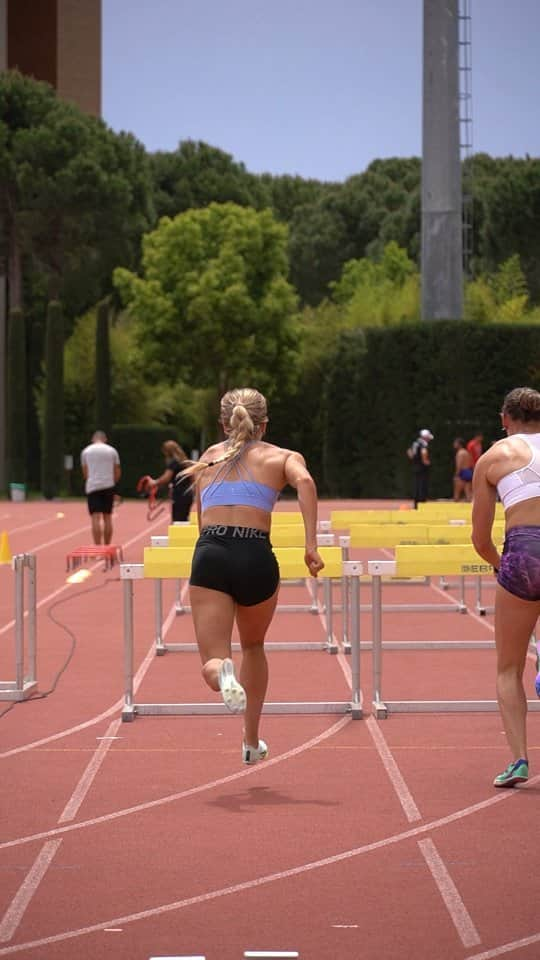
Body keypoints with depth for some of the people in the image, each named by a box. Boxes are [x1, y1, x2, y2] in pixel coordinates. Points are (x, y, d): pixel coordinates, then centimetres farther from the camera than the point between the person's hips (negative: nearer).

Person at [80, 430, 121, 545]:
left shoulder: (86, 451, 5)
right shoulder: (112, 451, 6)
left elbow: (85, 472, 10)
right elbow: (117, 472, 8)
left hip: (92, 487, -1)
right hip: (108, 486, 1)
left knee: (96, 518, -6)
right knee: (107, 517, 9)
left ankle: (97, 548, -16)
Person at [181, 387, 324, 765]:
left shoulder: (208, 457, 24)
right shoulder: (283, 456, 16)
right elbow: (304, 482, -7)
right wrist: (312, 545, -12)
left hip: (210, 554, 0)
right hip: (256, 557, 0)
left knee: (212, 661, 1)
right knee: (253, 647, 27)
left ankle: (223, 674, -37)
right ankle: (252, 741, 31)